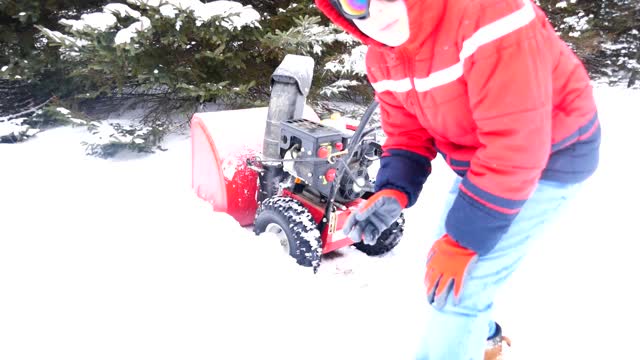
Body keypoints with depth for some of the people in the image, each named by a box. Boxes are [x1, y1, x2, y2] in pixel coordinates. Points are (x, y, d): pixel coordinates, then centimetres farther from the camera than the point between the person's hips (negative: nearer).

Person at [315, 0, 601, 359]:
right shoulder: (381, 58, -8)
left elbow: (515, 146, -34)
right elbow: (407, 134, 1)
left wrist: (463, 239, -28)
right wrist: (393, 192, -20)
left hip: (549, 156, -8)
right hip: (479, 158, 8)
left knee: (456, 288, -9)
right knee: (445, 261, 20)